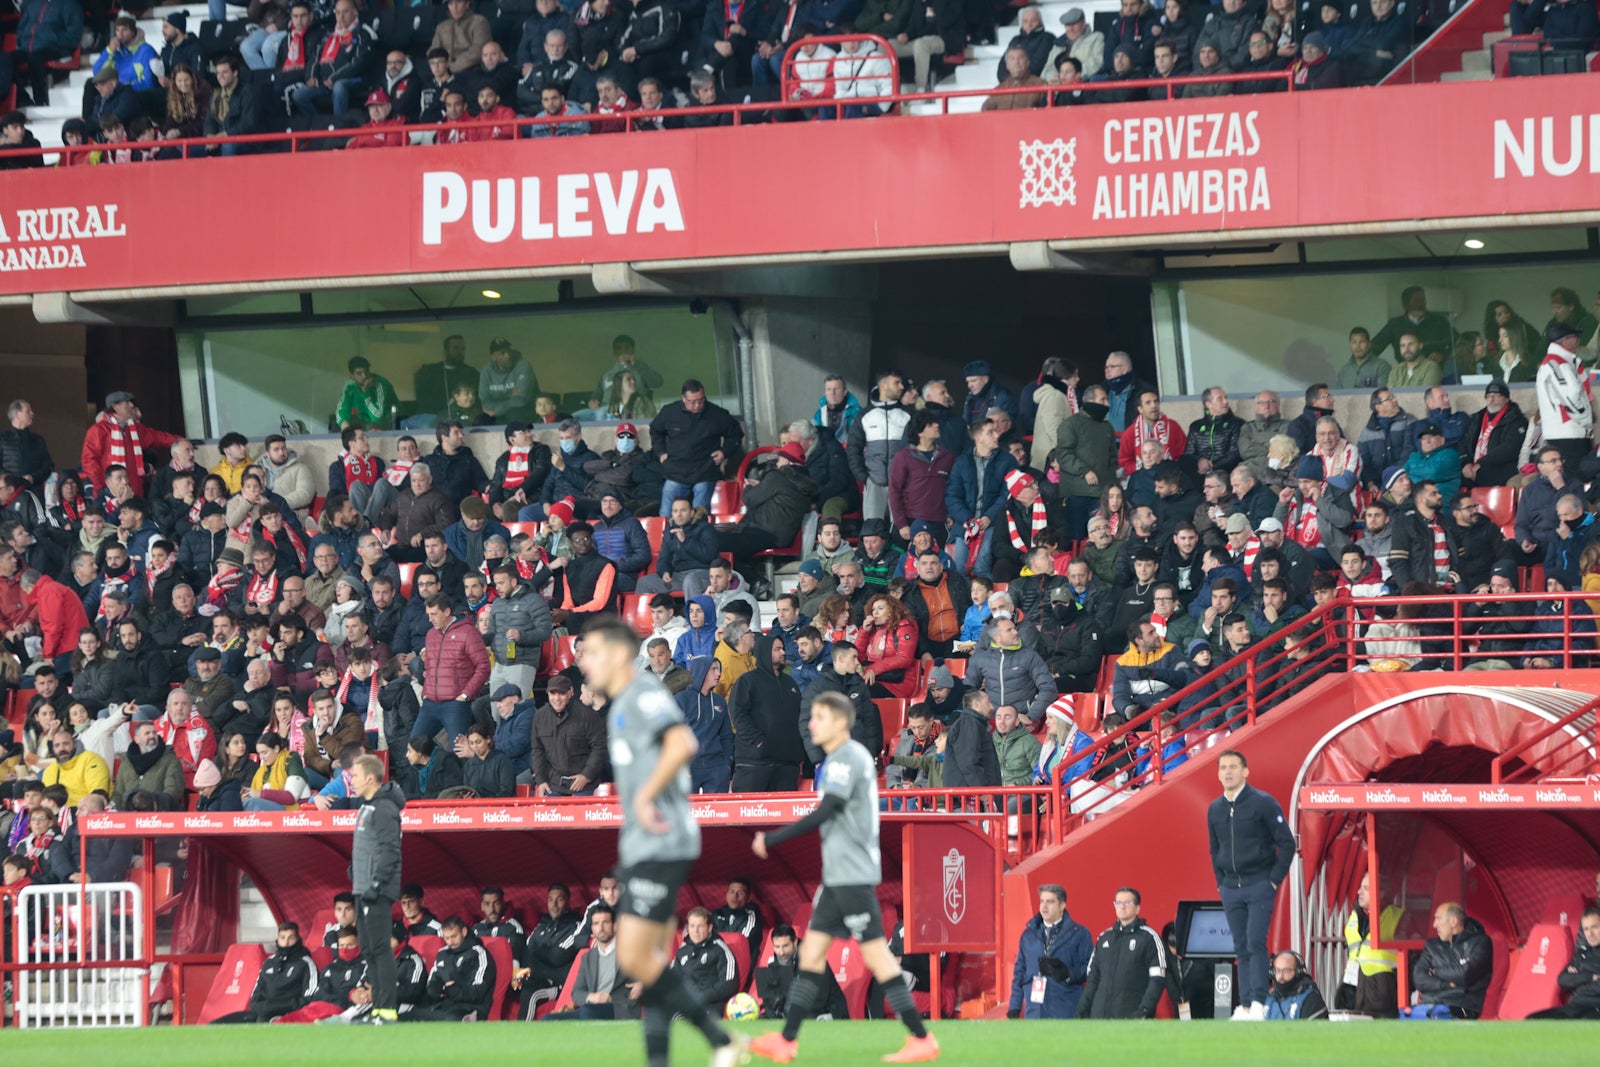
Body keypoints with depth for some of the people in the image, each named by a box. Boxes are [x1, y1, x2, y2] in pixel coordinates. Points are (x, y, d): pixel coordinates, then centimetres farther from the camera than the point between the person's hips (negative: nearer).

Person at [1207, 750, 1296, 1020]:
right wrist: (1221, 884, 12)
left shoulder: (1262, 803, -7)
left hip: (1260, 886, -5)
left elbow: (1286, 843, -6)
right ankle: (1245, 1005, 5)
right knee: (1241, 948, 5)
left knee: (1256, 944, -14)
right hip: (1231, 890, 5)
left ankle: (1258, 1002, -17)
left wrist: (1275, 879, -8)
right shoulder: (1215, 810, 10)